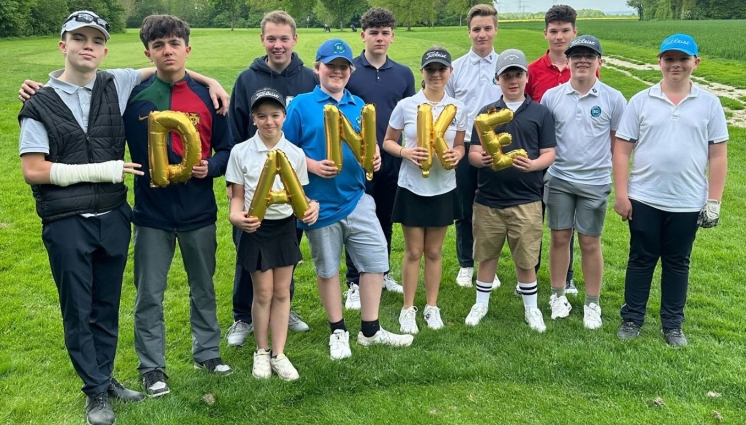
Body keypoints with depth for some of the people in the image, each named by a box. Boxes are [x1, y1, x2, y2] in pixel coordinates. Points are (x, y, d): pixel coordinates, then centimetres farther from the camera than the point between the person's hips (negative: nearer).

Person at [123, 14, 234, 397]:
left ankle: (207, 352, 34)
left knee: (203, 287, 16)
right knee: (149, 295, 8)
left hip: (199, 211, 1)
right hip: (151, 213, -1)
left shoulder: (206, 96, -1)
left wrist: (210, 167, -16)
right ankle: (152, 367, 24)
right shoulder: (132, 95, -4)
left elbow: (227, 149, 5)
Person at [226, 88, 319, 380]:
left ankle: (278, 354, 21)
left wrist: (311, 208, -17)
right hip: (257, 228, -2)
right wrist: (236, 216, -21)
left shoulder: (295, 154, -1)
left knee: (282, 293, 9)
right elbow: (237, 195, -1)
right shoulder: (240, 152, -6)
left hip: (285, 227, 2)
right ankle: (261, 352, 25)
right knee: (263, 293, 6)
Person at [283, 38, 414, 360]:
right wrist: (312, 165, -19)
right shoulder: (301, 105, -5)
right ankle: (338, 331, 28)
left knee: (376, 260, 5)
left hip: (357, 198, 4)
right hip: (321, 202, -4)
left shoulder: (358, 105, 7)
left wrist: (374, 156, -6)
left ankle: (370, 330, 21)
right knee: (327, 268, 10)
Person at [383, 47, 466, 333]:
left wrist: (456, 155, -12)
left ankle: (432, 307, 26)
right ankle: (408, 309, 20)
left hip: (443, 189, 2)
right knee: (413, 252, 6)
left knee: (434, 252, 12)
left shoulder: (458, 109, 1)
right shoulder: (406, 105, -5)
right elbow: (388, 142, 2)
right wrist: (405, 152, -18)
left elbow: (460, 145, 11)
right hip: (412, 188, -2)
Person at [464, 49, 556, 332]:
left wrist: (532, 165, -20)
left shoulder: (540, 113, 4)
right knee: (486, 255, 12)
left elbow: (549, 154, 2)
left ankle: (531, 308, 24)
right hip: (488, 199, 2)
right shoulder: (486, 112, 7)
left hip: (526, 200, -1)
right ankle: (481, 303, 29)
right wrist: (481, 159, -20)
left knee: (526, 259, 5)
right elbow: (472, 152, 4)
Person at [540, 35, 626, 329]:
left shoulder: (613, 99, -3)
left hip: (595, 183, -1)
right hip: (558, 180, 1)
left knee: (590, 242, 6)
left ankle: (592, 303, 20)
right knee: (559, 238, 9)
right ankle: (558, 295, 25)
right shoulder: (551, 96, 0)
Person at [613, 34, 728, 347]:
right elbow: (622, 149, -2)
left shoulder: (709, 103, 1)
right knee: (641, 260, 11)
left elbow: (718, 155, 2)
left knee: (677, 264, 13)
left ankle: (673, 324, 26)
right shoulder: (641, 101, -1)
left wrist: (714, 200, -2)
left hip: (687, 203, 1)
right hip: (644, 200, 0)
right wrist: (621, 193, -7)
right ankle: (632, 319, 24)